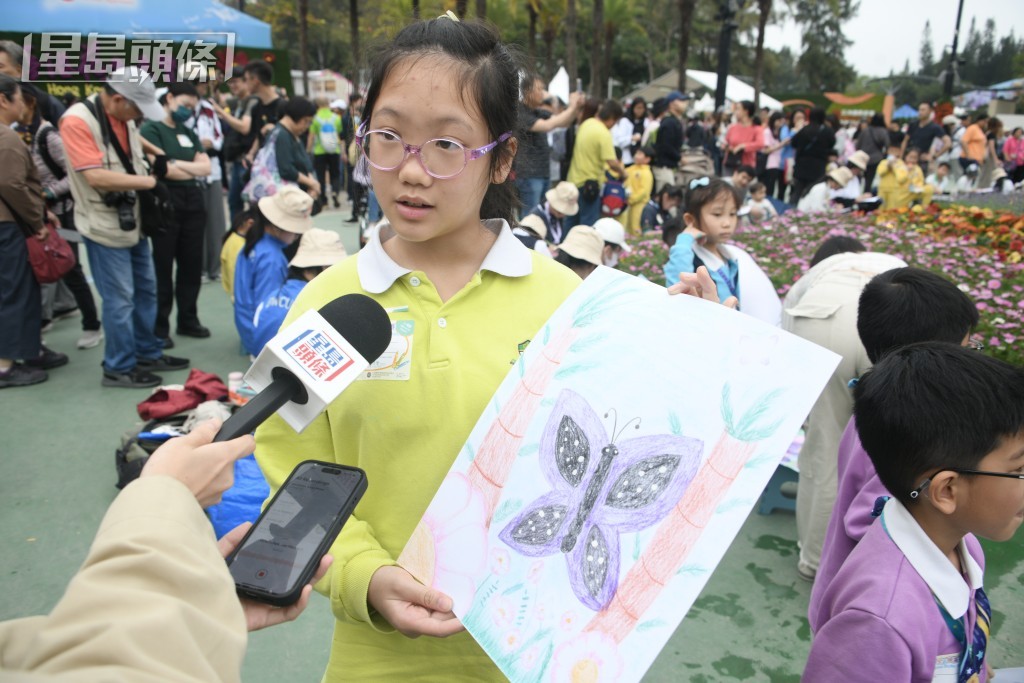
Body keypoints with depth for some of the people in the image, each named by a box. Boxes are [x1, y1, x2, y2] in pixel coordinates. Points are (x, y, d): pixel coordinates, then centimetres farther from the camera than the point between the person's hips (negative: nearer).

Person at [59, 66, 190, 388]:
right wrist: (152, 180, -22)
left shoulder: (123, 118, 8)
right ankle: (118, 368, 12)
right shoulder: (77, 121, -19)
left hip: (133, 220, 9)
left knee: (145, 290, 16)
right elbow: (95, 177, -27)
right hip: (105, 226, -8)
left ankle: (148, 353, 29)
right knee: (119, 299, -2)